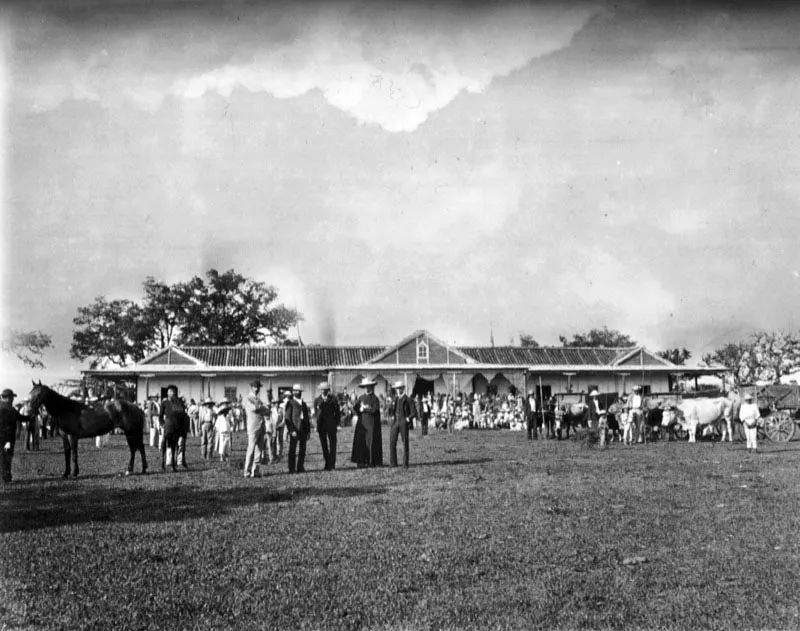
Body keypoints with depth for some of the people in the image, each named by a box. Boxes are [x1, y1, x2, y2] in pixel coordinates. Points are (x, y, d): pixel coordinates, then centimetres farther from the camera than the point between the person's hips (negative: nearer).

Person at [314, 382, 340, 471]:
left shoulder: (333, 399, -1)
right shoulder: (317, 400, 6)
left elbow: (337, 412, 2)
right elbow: (316, 413, 9)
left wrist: (337, 424, -3)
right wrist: (316, 424, 0)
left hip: (331, 425, -3)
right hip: (321, 425, 3)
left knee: (332, 445, -3)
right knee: (324, 445, 8)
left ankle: (331, 465, -1)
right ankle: (327, 463, 17)